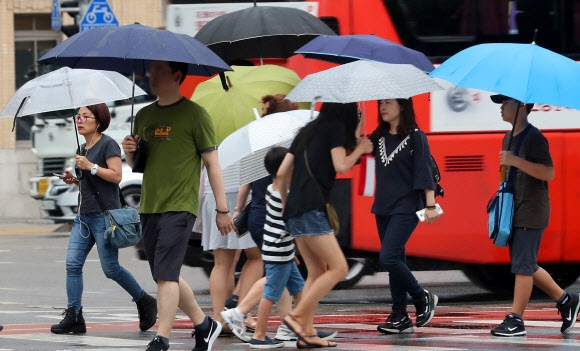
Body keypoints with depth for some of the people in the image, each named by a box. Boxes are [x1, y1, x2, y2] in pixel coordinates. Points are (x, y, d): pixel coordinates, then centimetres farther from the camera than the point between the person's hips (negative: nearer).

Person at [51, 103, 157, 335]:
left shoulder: (107, 144, -7)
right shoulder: (83, 148, 17)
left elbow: (116, 176, -15)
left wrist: (90, 166, -19)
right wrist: (74, 180, 9)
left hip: (104, 214, -8)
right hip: (84, 215, 8)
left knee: (110, 268, -6)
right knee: (73, 263, -4)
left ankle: (145, 303, 14)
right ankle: (74, 316, -5)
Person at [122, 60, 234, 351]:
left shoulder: (193, 114, -6)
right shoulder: (144, 116, 13)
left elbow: (212, 163, -5)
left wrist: (222, 210, -7)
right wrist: (130, 152, -3)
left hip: (179, 207, -7)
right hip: (149, 207, 7)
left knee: (165, 273, -15)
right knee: (166, 275, 12)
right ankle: (204, 325, 29)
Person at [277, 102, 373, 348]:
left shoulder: (307, 131, 21)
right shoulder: (336, 127, 1)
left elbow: (281, 173, 20)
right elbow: (341, 165, -7)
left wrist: (285, 204, 28)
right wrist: (360, 148, 10)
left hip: (294, 209, 8)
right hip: (311, 208, -8)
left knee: (317, 272, 11)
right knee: (339, 268, -8)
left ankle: (307, 332, 4)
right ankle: (297, 316, -15)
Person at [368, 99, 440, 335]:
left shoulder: (415, 137, -6)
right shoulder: (379, 137, 11)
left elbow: (425, 173, -10)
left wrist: (430, 205, -15)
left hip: (405, 208, -7)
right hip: (383, 208, 7)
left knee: (388, 258, -17)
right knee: (395, 262, 7)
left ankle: (423, 299, 1)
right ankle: (400, 318, 11)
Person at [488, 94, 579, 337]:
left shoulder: (534, 137, -13)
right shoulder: (509, 138, 14)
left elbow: (548, 173, -22)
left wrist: (516, 161, -27)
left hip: (531, 213, -10)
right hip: (514, 212, 10)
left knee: (522, 266, -9)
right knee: (526, 266, 13)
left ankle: (515, 321, -8)